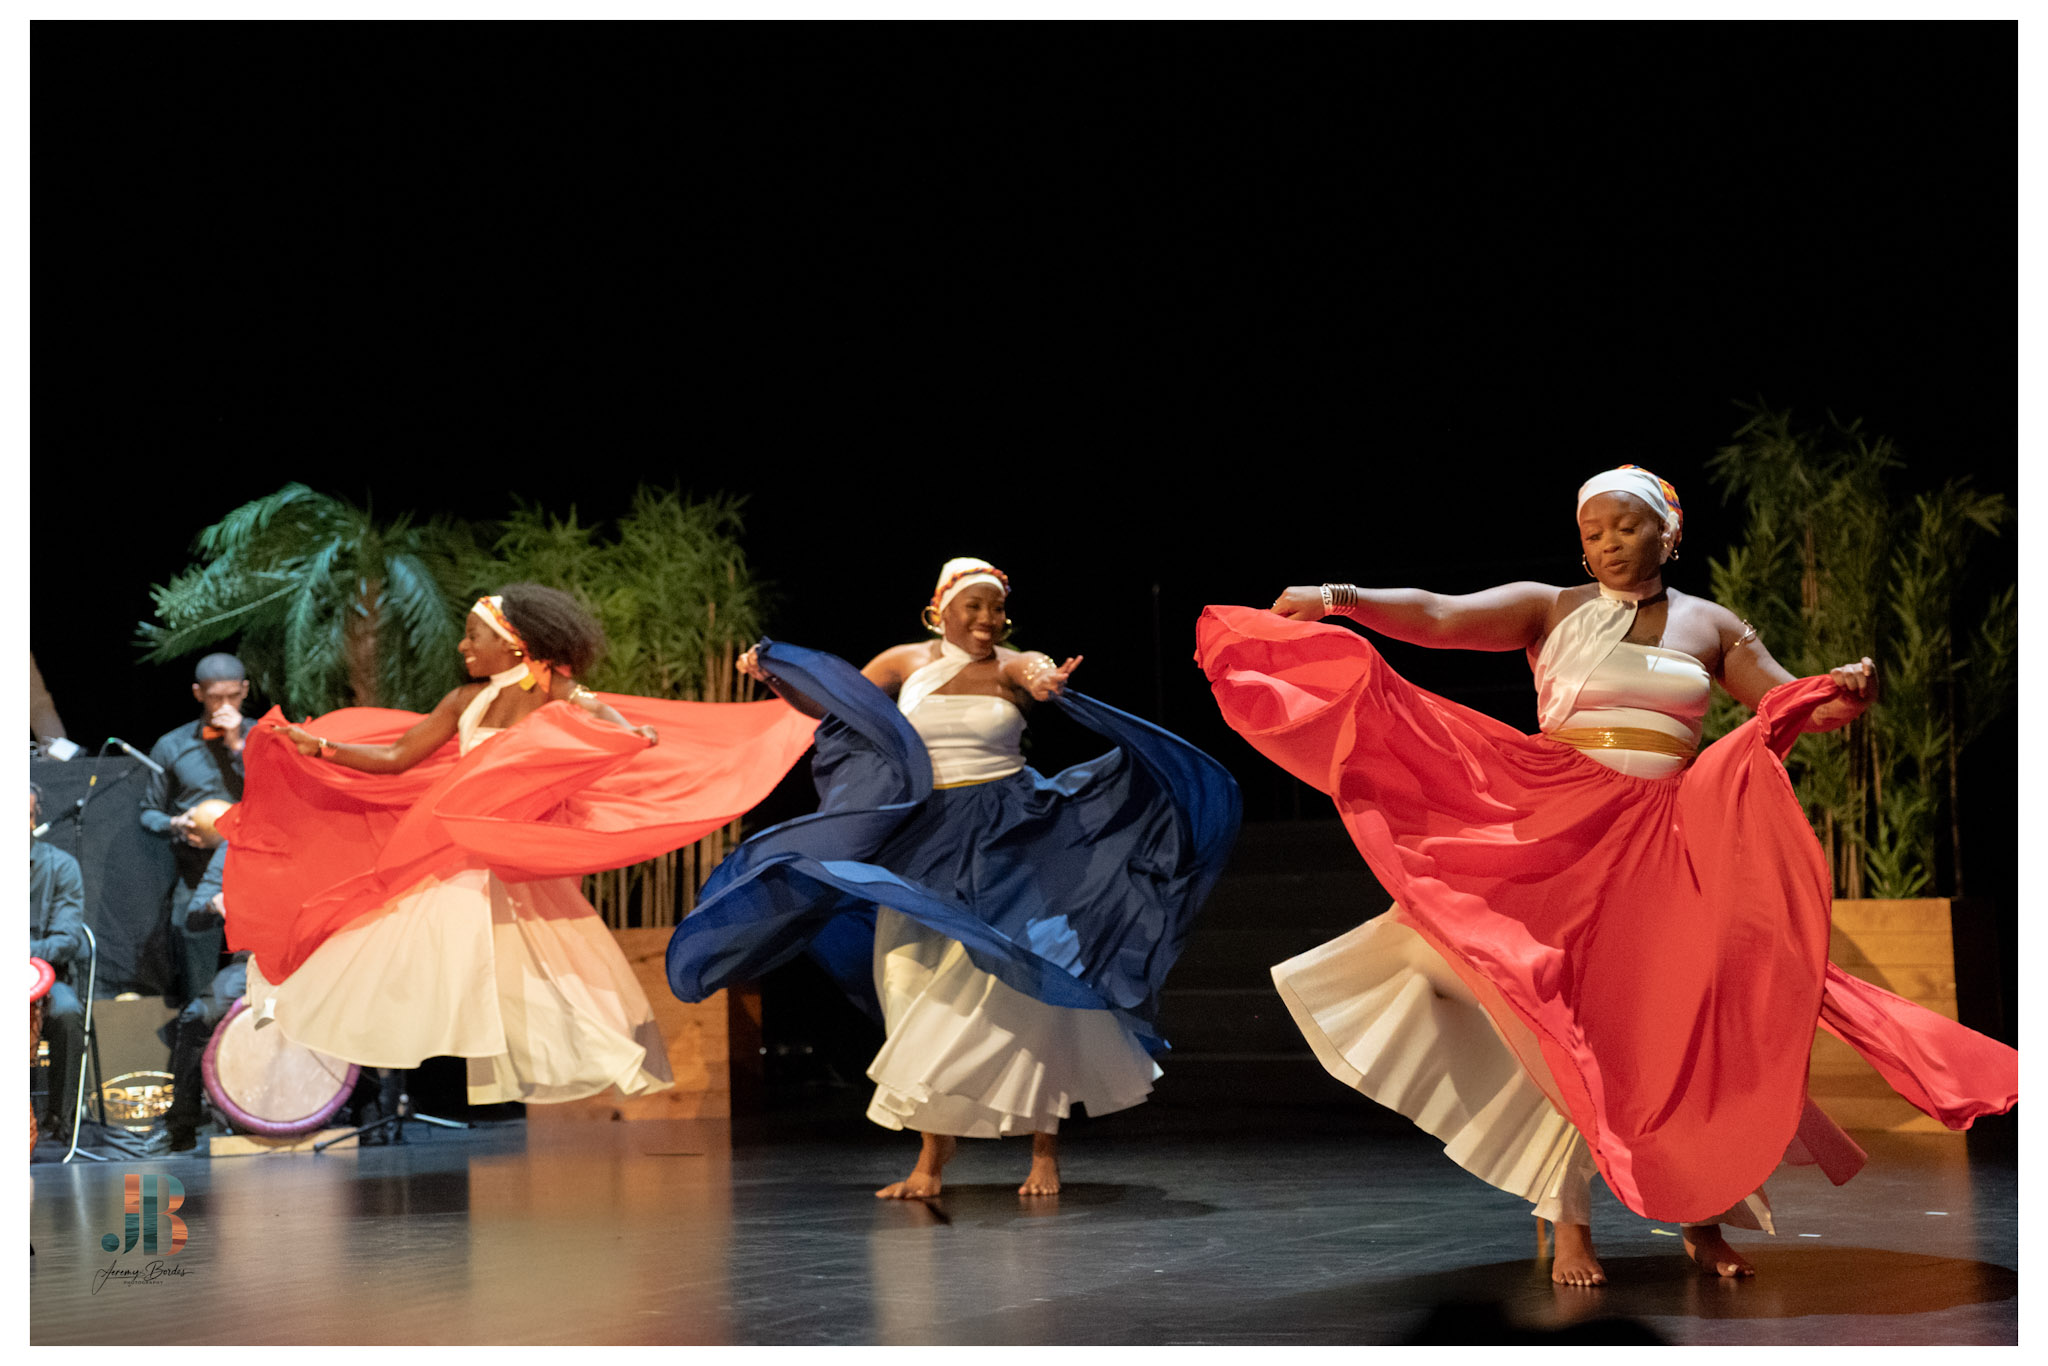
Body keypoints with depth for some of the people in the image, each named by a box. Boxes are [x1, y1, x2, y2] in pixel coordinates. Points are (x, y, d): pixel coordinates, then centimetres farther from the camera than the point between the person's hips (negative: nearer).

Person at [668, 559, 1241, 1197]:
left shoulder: (1015, 665, -1)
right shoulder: (906, 663, 6)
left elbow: (1041, 678, -24)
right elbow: (828, 702, 8)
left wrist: (1049, 685, -48)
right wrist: (771, 675, -9)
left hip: (1004, 844, -2)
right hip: (923, 845, 3)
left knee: (1014, 987, -8)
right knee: (923, 995, 1)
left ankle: (1044, 1151, 2)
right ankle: (932, 1157, 9)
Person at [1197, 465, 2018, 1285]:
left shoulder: (1710, 626, 11)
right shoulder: (1549, 609, 4)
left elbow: (1792, 707, 7)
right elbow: (1436, 616, -9)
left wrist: (1845, 695, -16)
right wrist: (1340, 598, -24)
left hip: (1674, 842, 2)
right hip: (1566, 834, -2)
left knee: (1689, 1021, 2)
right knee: (1579, 1017, -4)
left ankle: (1699, 1214, 16)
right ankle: (1570, 1224, 4)